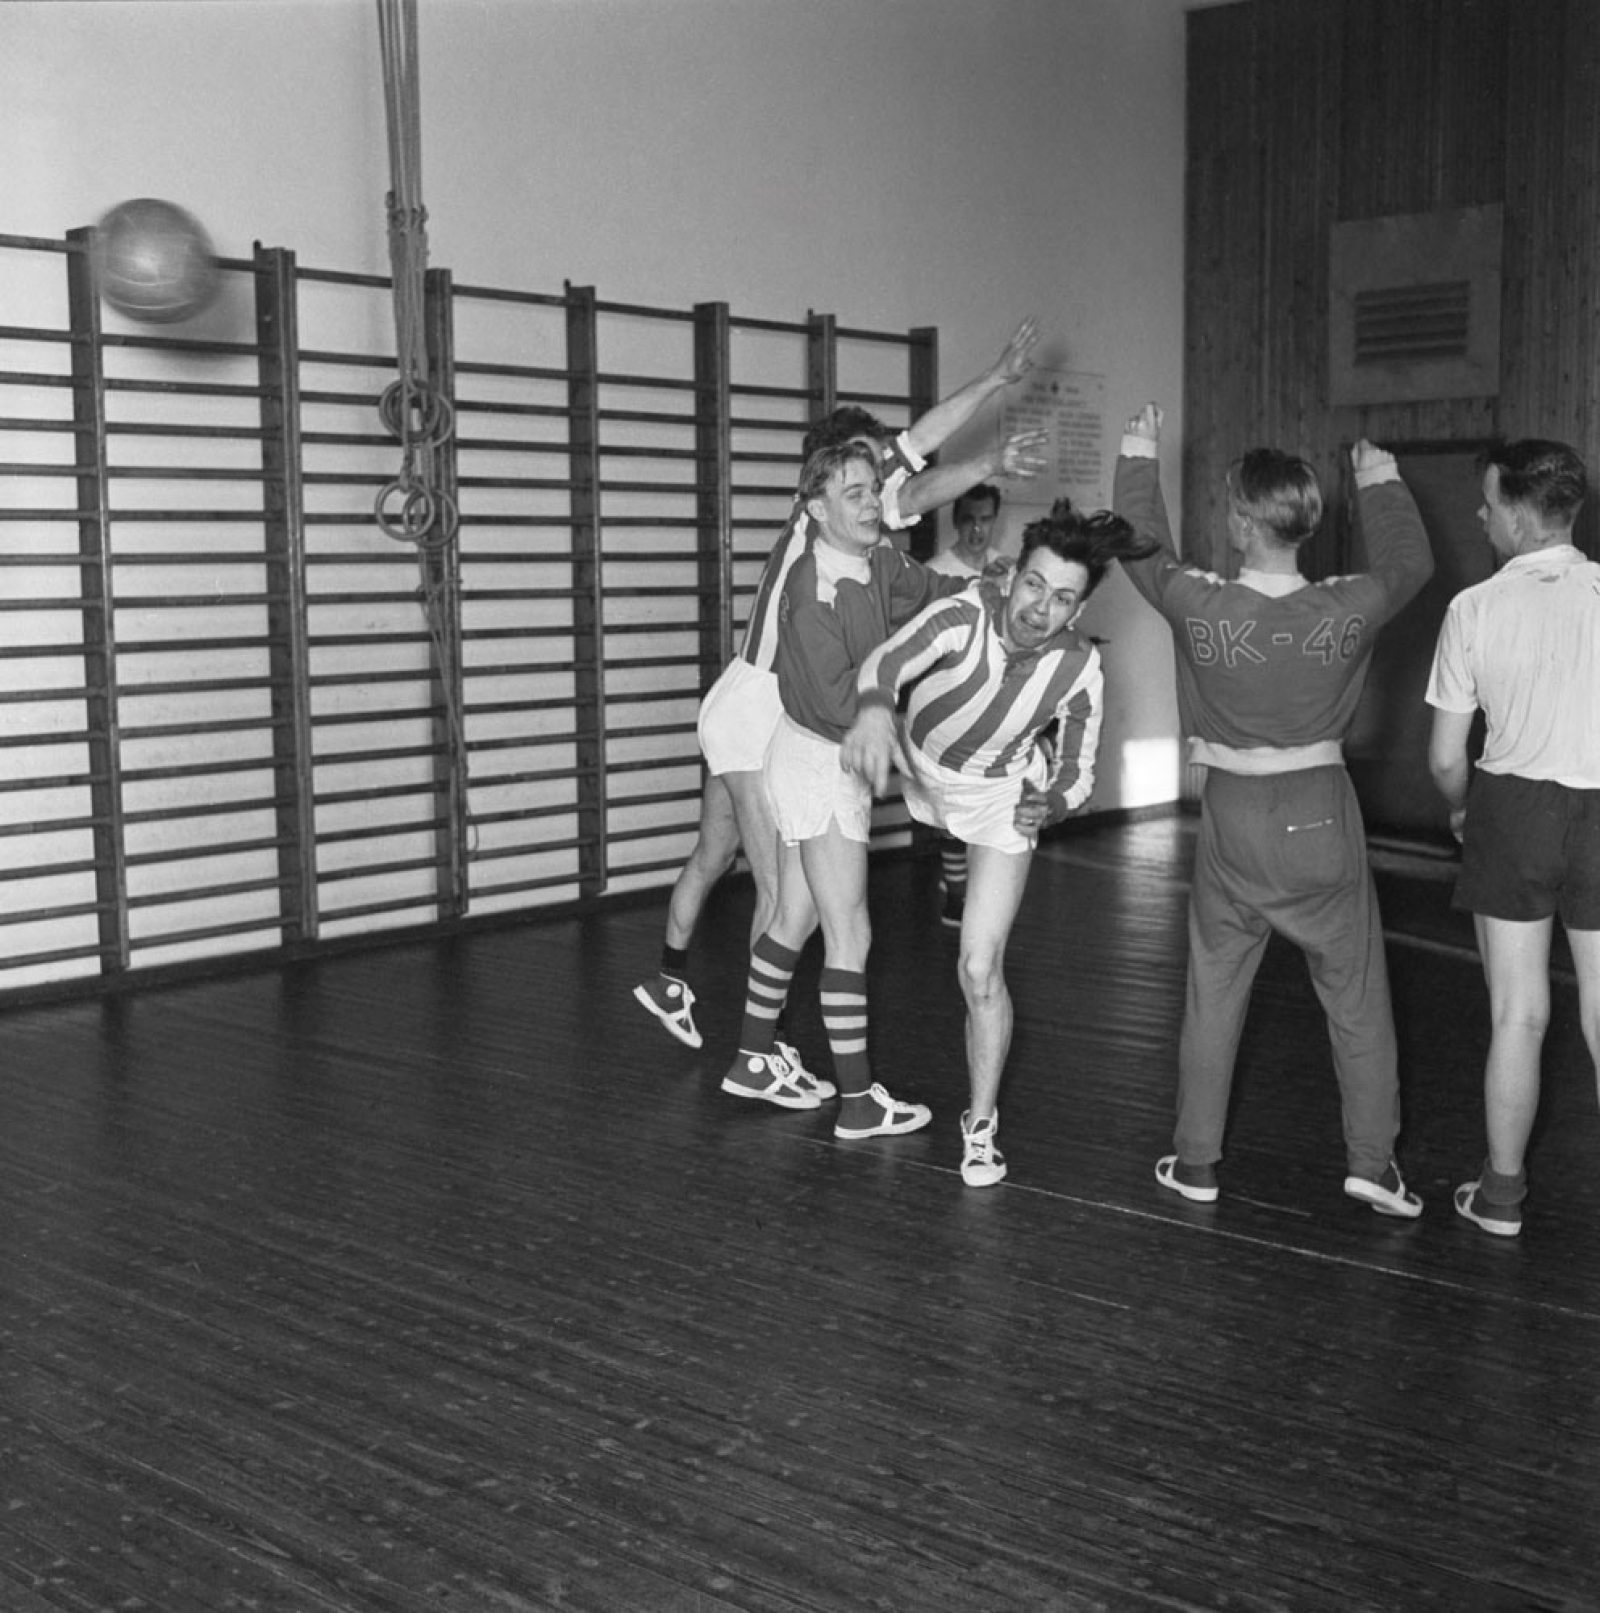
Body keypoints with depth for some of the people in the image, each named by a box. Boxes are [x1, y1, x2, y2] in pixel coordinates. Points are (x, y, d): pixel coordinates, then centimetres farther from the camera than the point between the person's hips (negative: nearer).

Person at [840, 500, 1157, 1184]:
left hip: (1004, 797, -1)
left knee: (980, 973, -7)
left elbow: (1078, 773, -13)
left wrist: (1048, 806, -36)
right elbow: (887, 661, -54)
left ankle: (981, 1126, 10)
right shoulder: (961, 618, -35)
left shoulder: (1080, 668, -27)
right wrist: (875, 711, -77)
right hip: (920, 767, 1)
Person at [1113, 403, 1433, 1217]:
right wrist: (1381, 483, 24)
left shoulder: (1199, 606, -15)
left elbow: (1143, 550, 5)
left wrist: (1137, 458, 17)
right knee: (1356, 994, 12)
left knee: (1213, 993, 13)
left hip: (1233, 815, 0)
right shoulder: (1346, 609, -12)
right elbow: (1410, 563, 10)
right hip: (1321, 813, 0)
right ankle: (1371, 1158, 14)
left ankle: (1195, 1161, 20)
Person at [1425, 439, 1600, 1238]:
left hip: (1514, 809, -1)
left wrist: (1462, 811, 16)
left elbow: (1445, 758, -4)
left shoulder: (1475, 607, -9)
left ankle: (1502, 1194, 22)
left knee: (1517, 1015, 9)